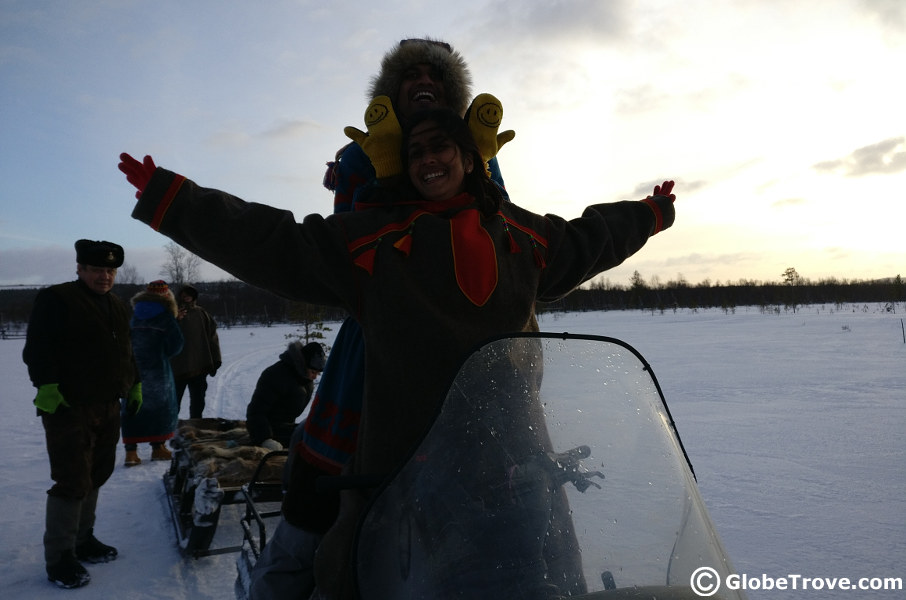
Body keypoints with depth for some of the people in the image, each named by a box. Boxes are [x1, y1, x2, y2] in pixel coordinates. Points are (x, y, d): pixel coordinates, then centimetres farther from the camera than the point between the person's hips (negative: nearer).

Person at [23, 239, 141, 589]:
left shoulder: (117, 307, 16)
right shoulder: (56, 299, -8)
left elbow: (125, 351, 25)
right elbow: (37, 349, -15)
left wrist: (134, 385, 20)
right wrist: (47, 387, -23)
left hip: (107, 409, 8)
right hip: (69, 408, -8)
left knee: (95, 477, 14)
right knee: (73, 482, -7)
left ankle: (82, 540, 28)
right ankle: (59, 558, 6)